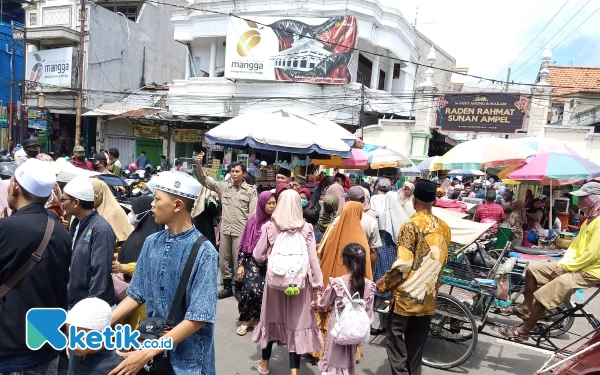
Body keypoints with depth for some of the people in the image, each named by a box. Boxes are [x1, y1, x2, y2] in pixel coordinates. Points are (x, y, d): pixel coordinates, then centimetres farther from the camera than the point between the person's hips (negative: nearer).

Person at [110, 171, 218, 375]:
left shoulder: (203, 252, -20)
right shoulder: (151, 242, -2)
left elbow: (198, 318, -21)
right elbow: (136, 295, 6)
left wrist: (148, 352, -22)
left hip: (187, 357, -5)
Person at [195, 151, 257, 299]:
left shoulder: (251, 191, -2)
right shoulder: (224, 186, 5)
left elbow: (253, 214, -3)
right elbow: (204, 180, 3)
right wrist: (198, 164, -12)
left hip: (241, 231, -4)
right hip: (225, 229, 4)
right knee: (223, 261, 13)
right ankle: (227, 287, 28)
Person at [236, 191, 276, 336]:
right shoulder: (253, 219, -3)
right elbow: (244, 243, 1)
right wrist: (240, 264, -1)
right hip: (253, 260, 0)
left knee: (264, 290, -8)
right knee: (250, 289, -15)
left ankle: (257, 318, 17)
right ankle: (245, 319, 7)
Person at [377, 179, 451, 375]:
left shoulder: (411, 225, -16)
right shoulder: (444, 227, 3)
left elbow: (403, 264, -19)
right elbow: (442, 261, 13)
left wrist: (383, 284, -7)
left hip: (407, 294, -6)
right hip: (429, 295, 6)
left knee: (395, 337, 6)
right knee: (417, 342, 16)